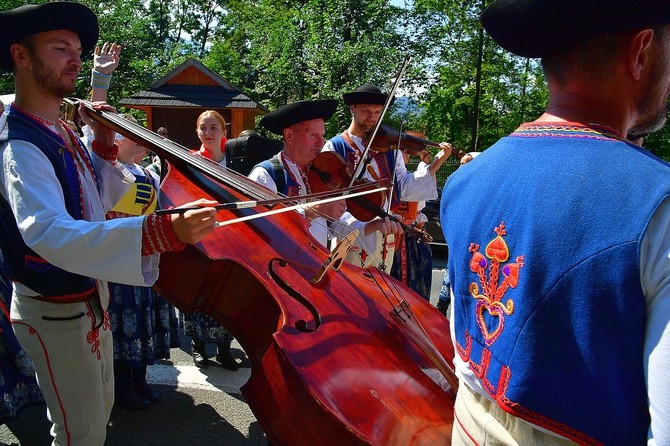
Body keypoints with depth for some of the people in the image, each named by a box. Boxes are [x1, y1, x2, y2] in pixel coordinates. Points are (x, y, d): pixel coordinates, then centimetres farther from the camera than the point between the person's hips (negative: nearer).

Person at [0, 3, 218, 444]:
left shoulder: (60, 132, 4)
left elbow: (103, 200, 10)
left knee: (101, 407, 26)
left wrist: (104, 143, -7)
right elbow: (49, 232, -45)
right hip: (56, 312, -9)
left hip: (90, 299, 9)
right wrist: (163, 231, -58)